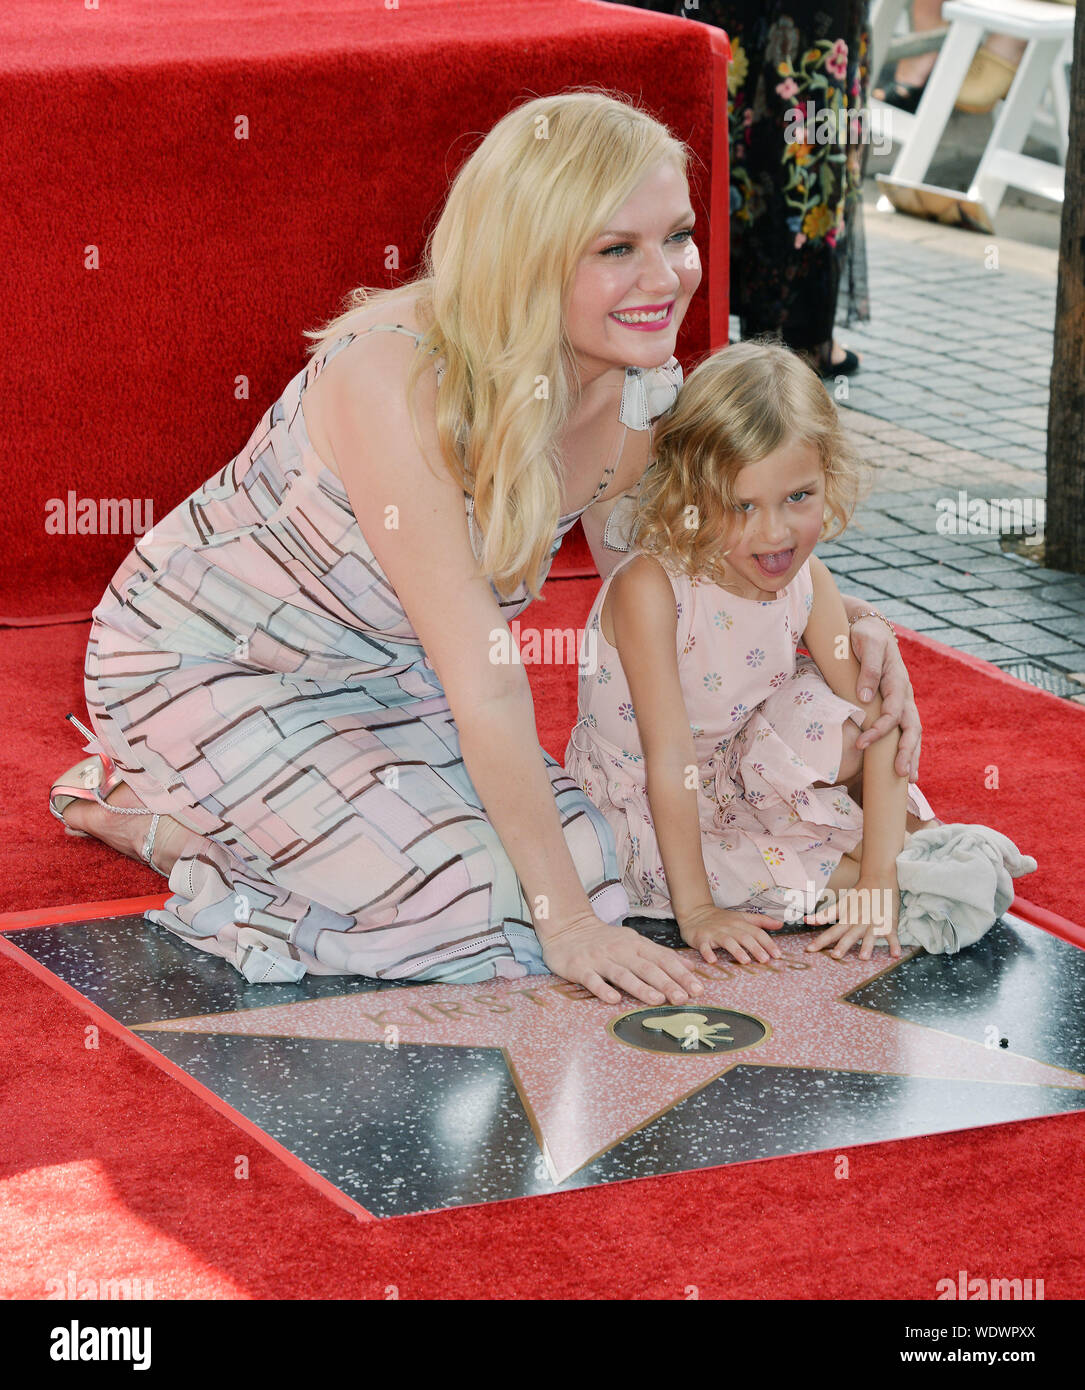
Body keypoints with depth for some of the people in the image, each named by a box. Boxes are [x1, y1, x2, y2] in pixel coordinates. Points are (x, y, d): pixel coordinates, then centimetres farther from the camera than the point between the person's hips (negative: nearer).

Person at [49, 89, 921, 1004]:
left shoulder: (643, 394, -13)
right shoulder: (395, 377, -35)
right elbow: (483, 680, -33)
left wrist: (846, 627, -12)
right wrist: (563, 920, -30)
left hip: (385, 678, 8)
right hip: (206, 663, -8)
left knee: (597, 865, -6)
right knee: (468, 906, -22)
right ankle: (137, 807, 0)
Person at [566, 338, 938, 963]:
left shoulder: (809, 584, -12)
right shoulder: (649, 588, -29)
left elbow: (877, 721, -15)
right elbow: (669, 756, -30)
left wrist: (880, 879, -26)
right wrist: (695, 910, -29)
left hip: (737, 779, 4)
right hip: (639, 815, -4)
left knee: (834, 717, -21)